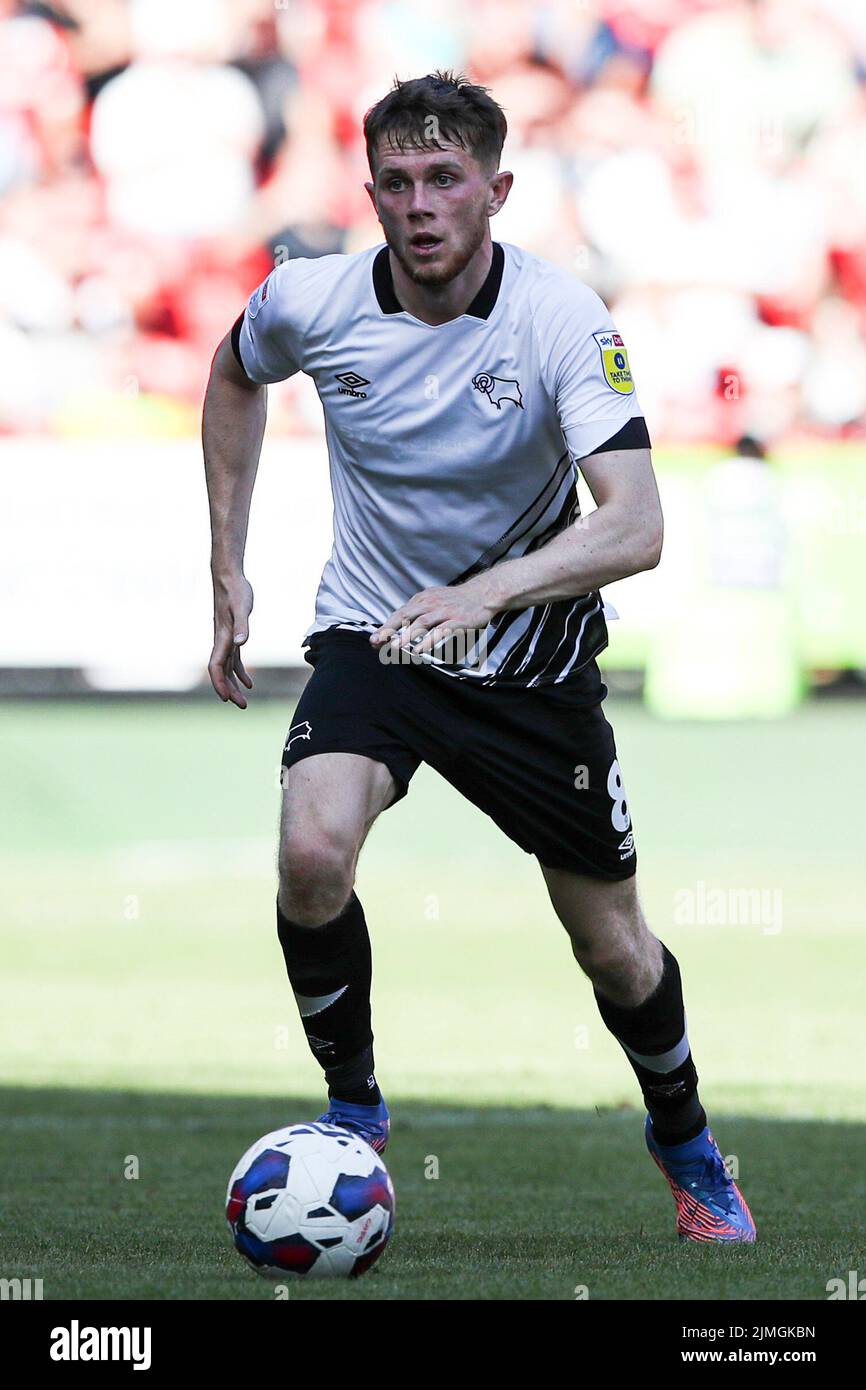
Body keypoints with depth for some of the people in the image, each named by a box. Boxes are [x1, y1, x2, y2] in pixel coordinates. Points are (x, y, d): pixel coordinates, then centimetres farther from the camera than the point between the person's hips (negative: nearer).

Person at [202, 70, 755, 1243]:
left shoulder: (564, 321, -23)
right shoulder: (310, 304, -14)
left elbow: (635, 527, -33)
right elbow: (234, 375, 12)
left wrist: (481, 593, -48)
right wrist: (228, 568, 9)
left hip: (530, 657, -1)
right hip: (370, 639, 1)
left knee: (614, 946, 6)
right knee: (311, 854, -27)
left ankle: (686, 1146, 37)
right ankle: (352, 1111, -2)